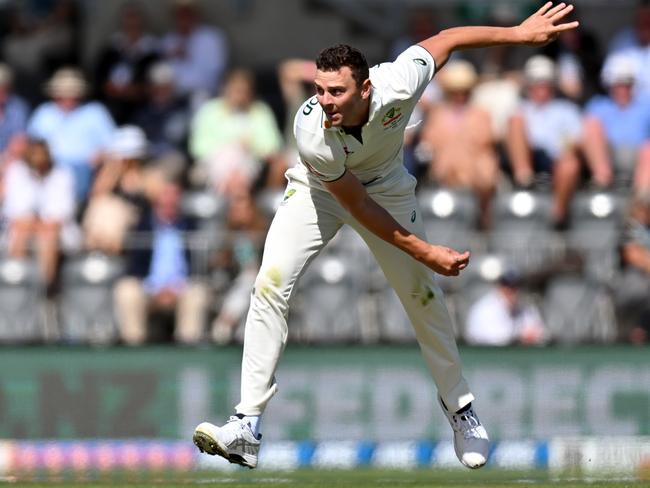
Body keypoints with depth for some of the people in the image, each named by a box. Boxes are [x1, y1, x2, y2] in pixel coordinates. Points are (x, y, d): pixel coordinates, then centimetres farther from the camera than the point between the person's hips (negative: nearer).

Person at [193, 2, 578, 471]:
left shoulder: (397, 84, -37)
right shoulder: (312, 131, -38)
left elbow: (446, 39, -17)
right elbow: (358, 208, -27)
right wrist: (424, 252, -25)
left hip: (386, 183, 2)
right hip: (320, 190, -2)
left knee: (423, 295, 5)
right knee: (272, 284, -19)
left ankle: (459, 408, 28)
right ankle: (247, 429, -21)